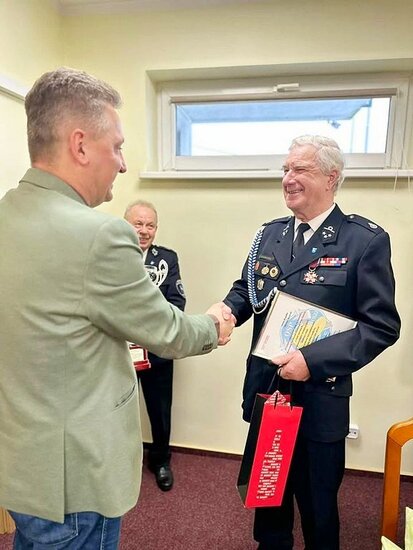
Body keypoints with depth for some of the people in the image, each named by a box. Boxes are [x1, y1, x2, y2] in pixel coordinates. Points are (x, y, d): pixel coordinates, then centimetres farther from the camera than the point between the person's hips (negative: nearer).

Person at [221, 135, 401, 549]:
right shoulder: (269, 234, 5)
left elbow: (382, 325, -14)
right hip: (264, 390, 5)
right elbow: (245, 290, 9)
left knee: (317, 504, 18)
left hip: (320, 398, -4)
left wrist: (314, 360, -23)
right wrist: (227, 310, -14)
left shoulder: (366, 240, -11)